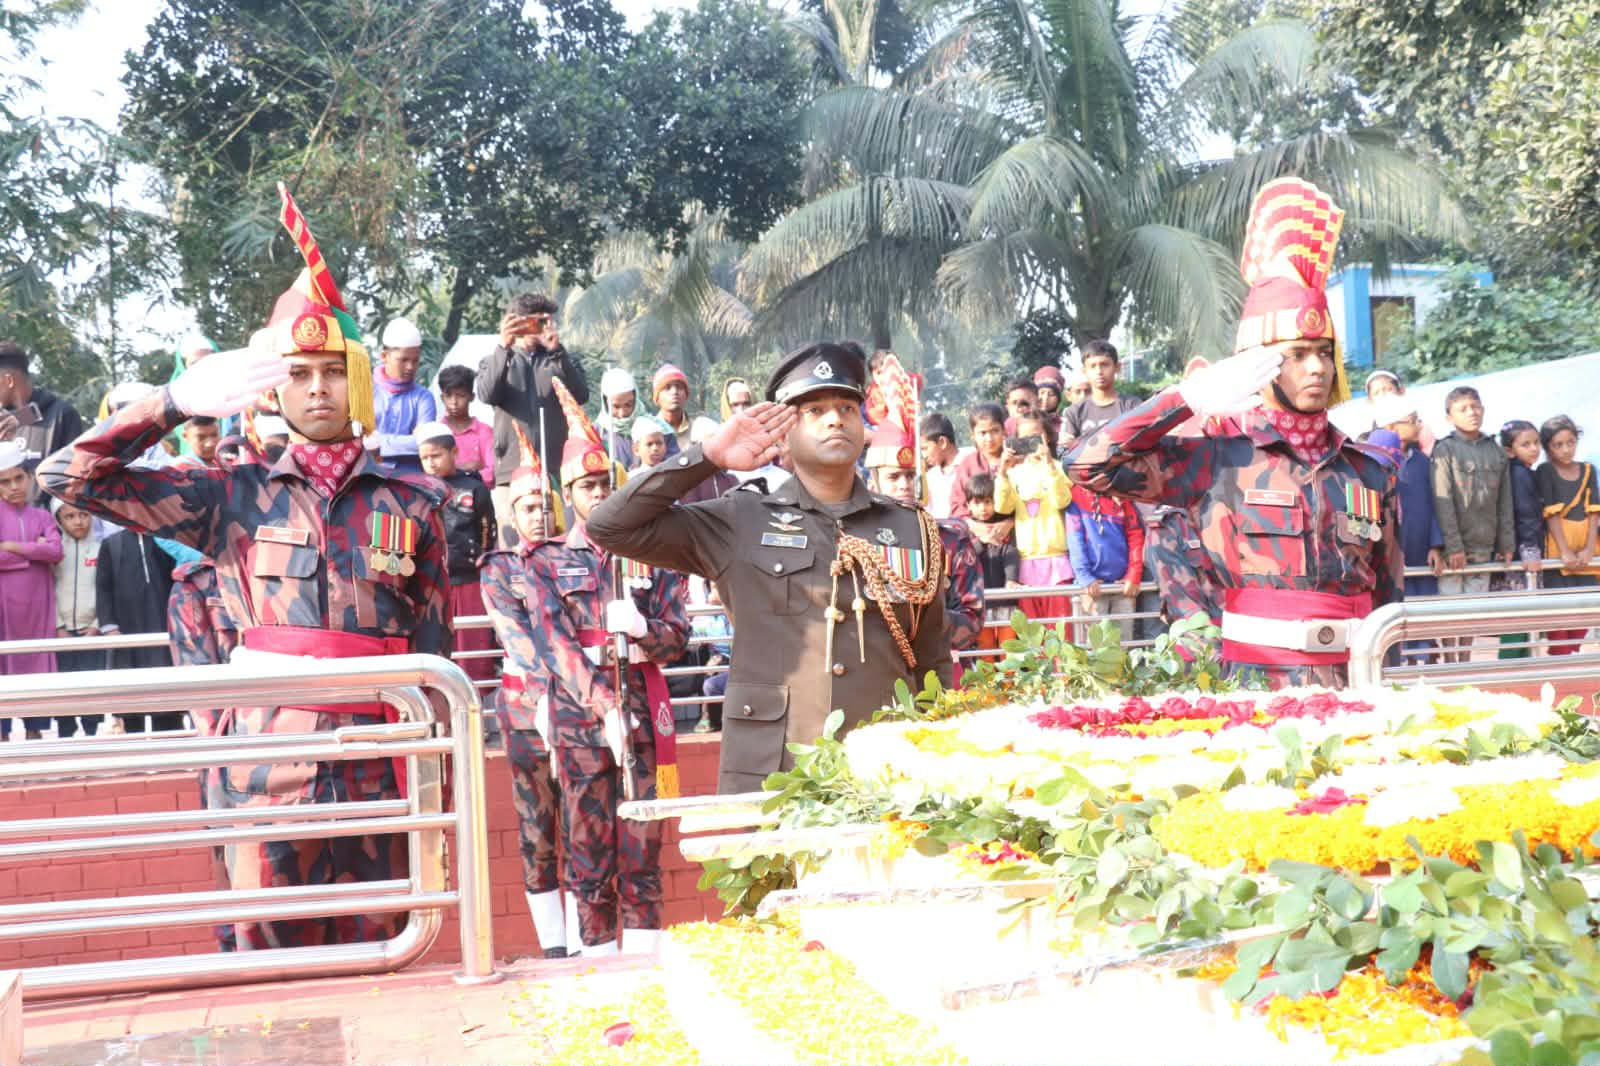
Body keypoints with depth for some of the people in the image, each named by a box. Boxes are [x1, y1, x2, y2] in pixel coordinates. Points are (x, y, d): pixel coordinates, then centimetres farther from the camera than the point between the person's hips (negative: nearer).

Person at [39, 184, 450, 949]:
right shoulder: (234, 498, 5)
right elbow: (70, 476, 2)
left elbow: (433, 652, 9)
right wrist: (178, 400, -1)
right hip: (268, 772, 0)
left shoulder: (411, 505, 6)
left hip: (377, 776, 1)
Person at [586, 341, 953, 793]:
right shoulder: (739, 522, 2)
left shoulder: (911, 529, 8)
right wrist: (709, 457, -5)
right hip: (764, 777, -1)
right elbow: (610, 526, -3)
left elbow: (933, 666, 13)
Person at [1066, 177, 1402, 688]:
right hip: (1251, 687, -3)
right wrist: (1192, 396, -7)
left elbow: (1389, 594, 17)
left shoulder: (1371, 472, 10)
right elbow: (1087, 464, -9)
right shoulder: (1216, 460, -1)